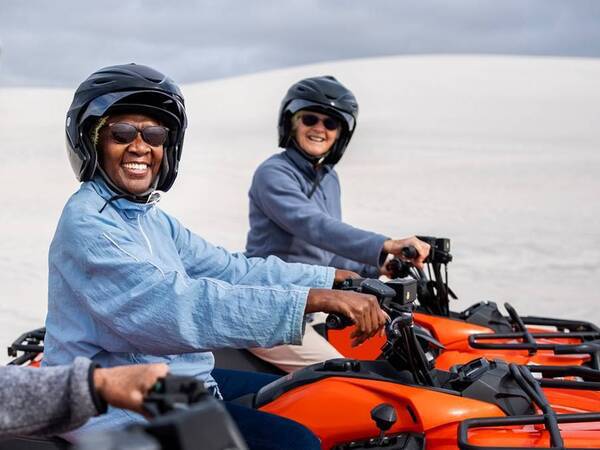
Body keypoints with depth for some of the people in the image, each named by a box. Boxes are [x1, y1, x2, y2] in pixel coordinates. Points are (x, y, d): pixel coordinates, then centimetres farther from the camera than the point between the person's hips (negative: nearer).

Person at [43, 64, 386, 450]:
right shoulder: (87, 222, -19)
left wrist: (337, 278, 0)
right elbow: (172, 305, -32)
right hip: (122, 412, -10)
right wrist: (317, 299, -37)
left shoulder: (152, 219, 13)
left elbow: (231, 270, 9)